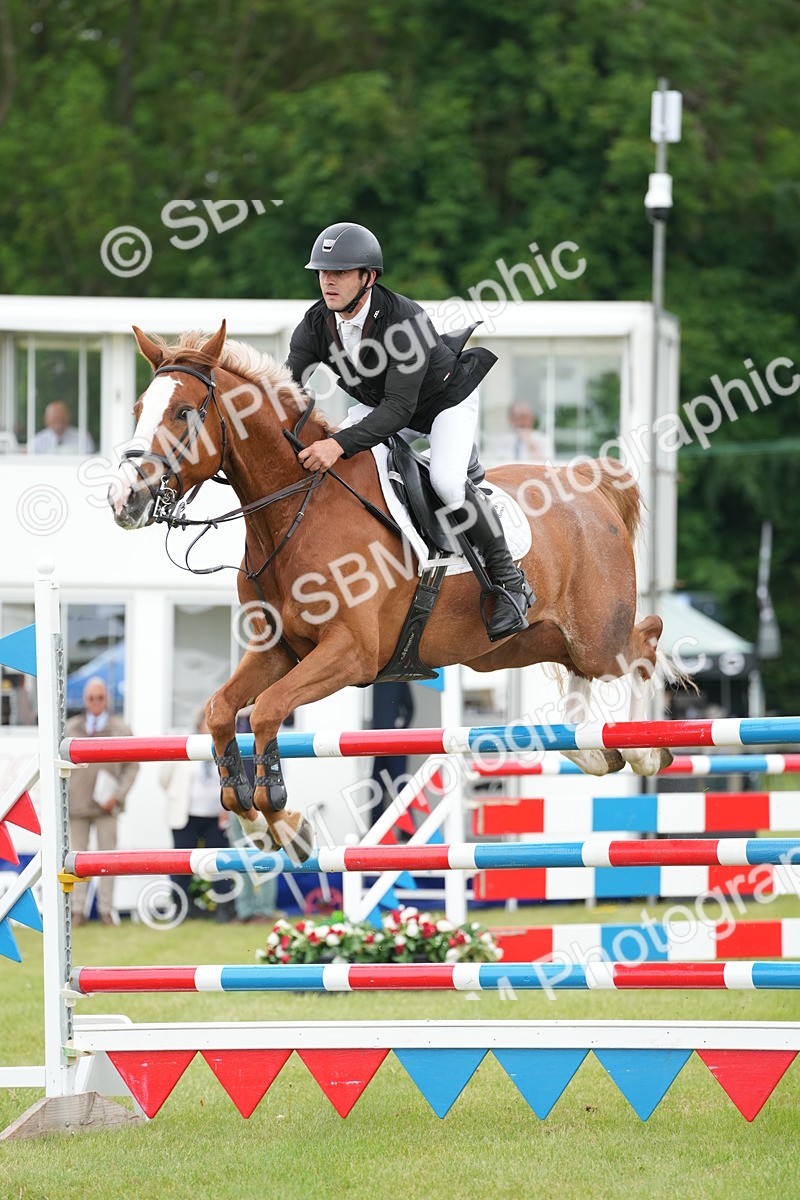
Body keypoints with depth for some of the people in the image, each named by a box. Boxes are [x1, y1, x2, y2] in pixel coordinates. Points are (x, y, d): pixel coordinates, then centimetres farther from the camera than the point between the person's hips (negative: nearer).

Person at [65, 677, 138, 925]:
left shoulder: (120, 729, 5)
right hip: (76, 804, 1)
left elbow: (132, 766, 4)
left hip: (106, 805, -1)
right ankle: (77, 909, 6)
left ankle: (106, 909, 5)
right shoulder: (71, 729, 7)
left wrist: (118, 796, -7)